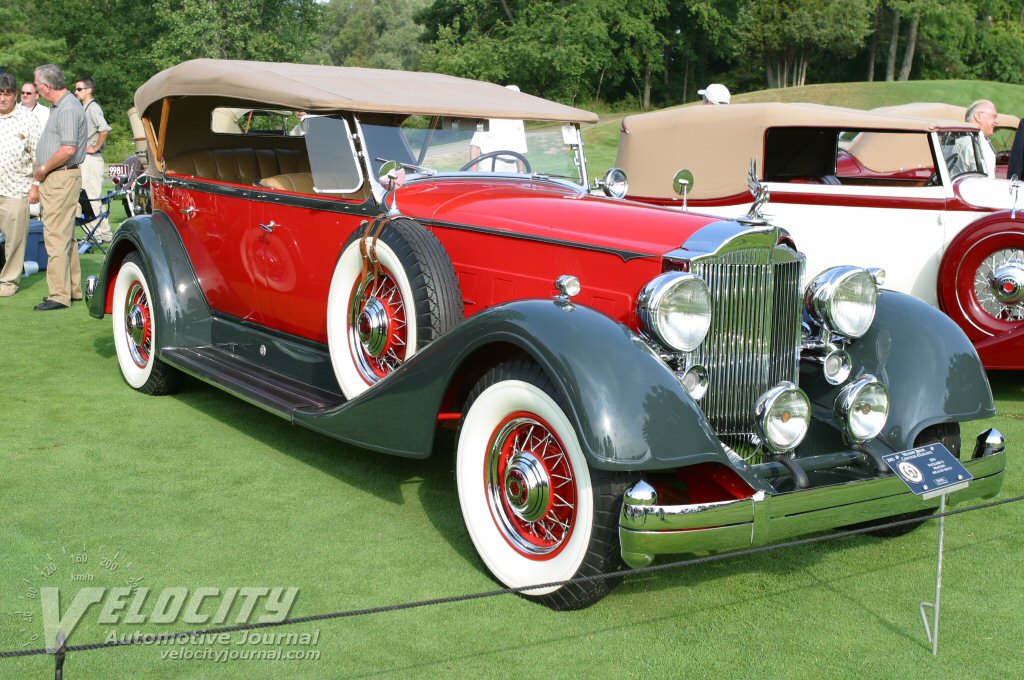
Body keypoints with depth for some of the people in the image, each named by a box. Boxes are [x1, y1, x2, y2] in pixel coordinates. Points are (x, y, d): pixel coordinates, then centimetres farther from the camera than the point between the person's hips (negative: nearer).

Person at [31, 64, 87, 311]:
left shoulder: (69, 108, -16)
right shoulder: (59, 107, 17)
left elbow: (68, 149, -25)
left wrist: (43, 170, -13)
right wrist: (37, 181, 20)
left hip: (62, 178, -11)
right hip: (54, 179, 11)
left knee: (56, 236, -9)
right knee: (65, 236, 15)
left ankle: (59, 295, -6)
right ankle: (74, 289, 22)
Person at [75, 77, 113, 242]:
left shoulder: (93, 107, -12)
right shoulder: (85, 108, 18)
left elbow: (104, 129, -28)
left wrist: (95, 147, -19)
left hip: (92, 159, -10)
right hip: (86, 159, 10)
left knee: (91, 197, -8)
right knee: (95, 197, 12)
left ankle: (96, 234, -6)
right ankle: (105, 233, 17)